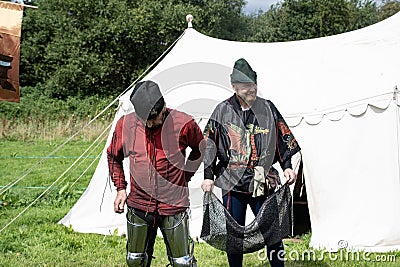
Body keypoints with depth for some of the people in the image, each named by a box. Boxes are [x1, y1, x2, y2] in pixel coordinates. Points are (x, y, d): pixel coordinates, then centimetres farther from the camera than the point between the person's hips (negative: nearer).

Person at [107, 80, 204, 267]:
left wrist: (185, 177, 6)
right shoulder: (126, 124, -6)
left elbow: (200, 150, 10)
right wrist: (120, 188, 7)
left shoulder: (183, 124, -12)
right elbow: (113, 156, 13)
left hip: (173, 208, -2)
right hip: (139, 207, 3)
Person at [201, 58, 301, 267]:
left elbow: (283, 139, 14)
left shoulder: (268, 108, 6)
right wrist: (208, 177, 0)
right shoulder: (222, 111, 2)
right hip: (232, 183, -1)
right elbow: (209, 145, 4)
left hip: (264, 182, 1)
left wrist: (287, 167, 6)